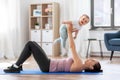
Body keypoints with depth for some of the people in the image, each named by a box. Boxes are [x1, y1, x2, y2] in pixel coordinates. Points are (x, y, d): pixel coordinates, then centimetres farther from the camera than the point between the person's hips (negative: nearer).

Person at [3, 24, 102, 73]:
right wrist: (70, 33, 12)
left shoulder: (79, 66, -20)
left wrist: (70, 32, -16)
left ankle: (16, 67, -2)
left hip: (47, 66, -9)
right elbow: (73, 48, 17)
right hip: (49, 64, 9)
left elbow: (72, 47, -20)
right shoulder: (80, 64, 8)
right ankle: (17, 65, 14)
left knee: (30, 44, -9)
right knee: (32, 43, 10)